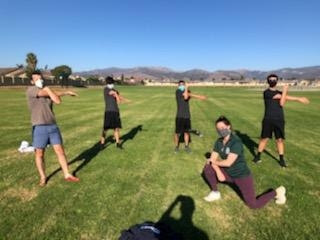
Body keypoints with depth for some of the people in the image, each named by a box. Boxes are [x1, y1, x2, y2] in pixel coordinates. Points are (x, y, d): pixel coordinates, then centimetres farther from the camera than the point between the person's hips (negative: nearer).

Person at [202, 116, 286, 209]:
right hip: (228, 174, 6)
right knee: (207, 168, -9)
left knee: (254, 205, -1)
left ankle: (277, 192, 23)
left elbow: (228, 163, -30)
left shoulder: (236, 142, -26)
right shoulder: (219, 142, -5)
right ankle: (215, 193, 11)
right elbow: (212, 159, -4)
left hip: (242, 176, -6)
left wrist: (214, 162, -14)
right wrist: (218, 172, -19)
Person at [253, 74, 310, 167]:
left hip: (279, 120, 4)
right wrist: (298, 98, 0)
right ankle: (258, 156, 18)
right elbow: (285, 97, -8)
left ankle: (282, 159, 18)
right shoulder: (266, 92, -6)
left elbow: (282, 103, -9)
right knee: (264, 138, 3)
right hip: (268, 120, -4)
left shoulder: (280, 93, 13)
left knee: (280, 139, 7)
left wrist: (284, 91, -19)